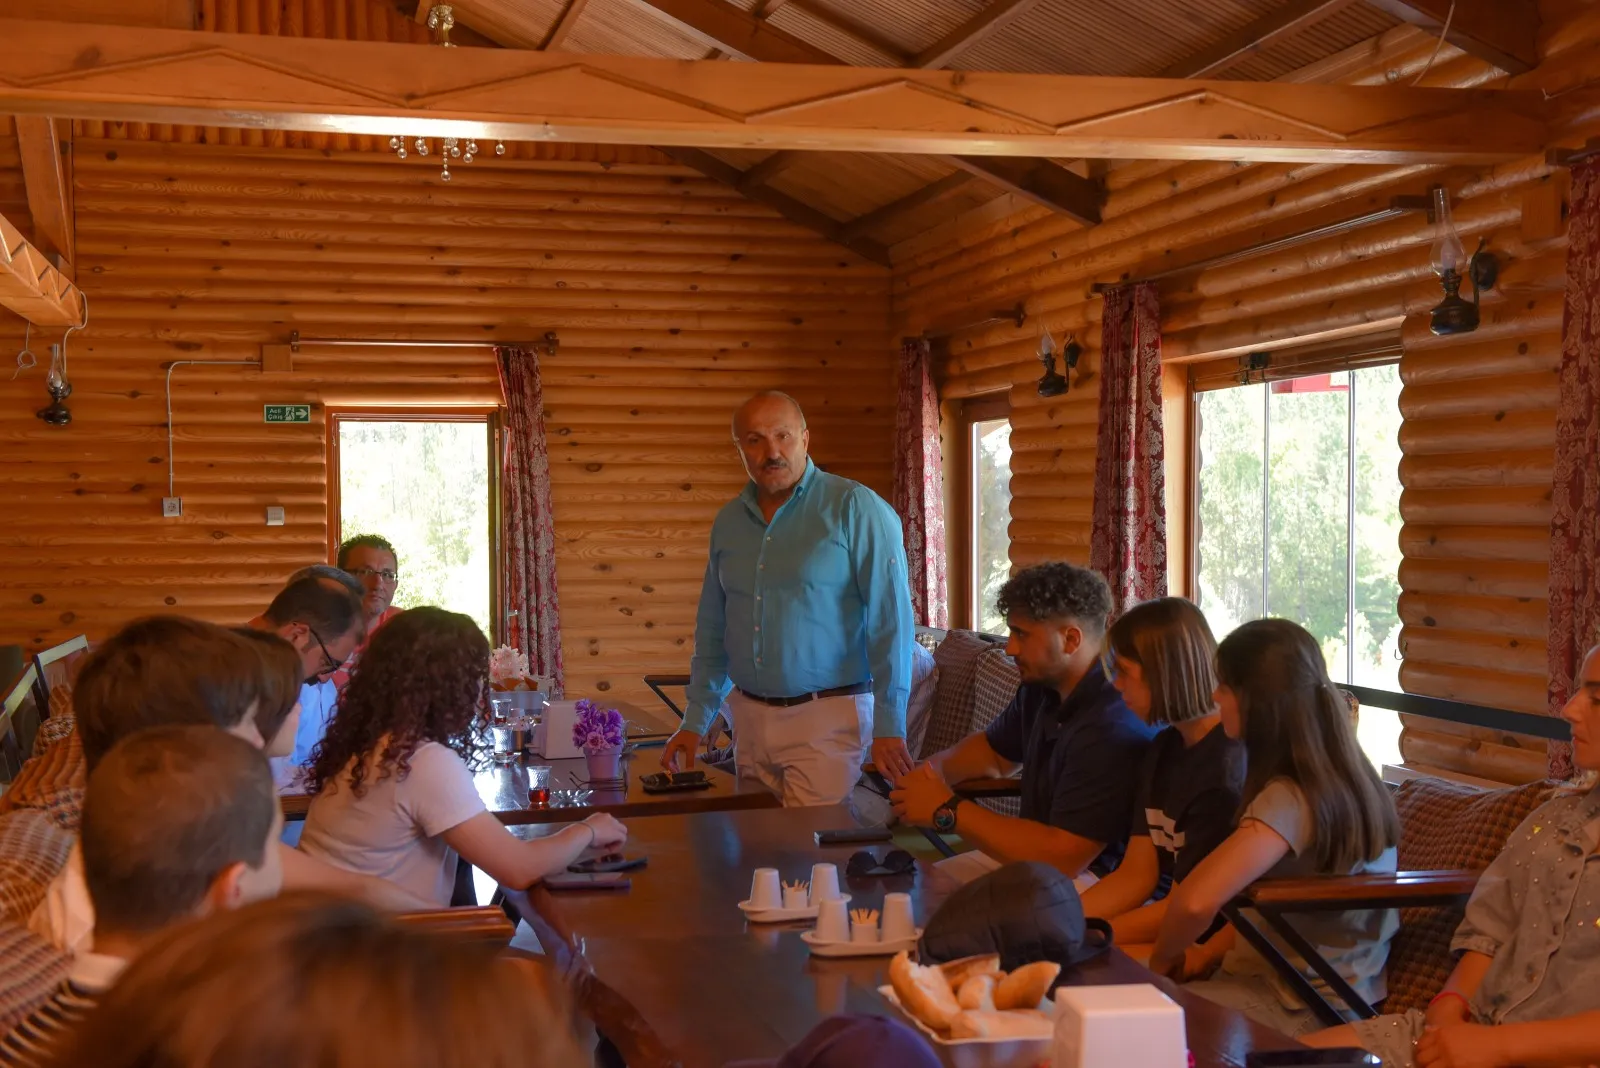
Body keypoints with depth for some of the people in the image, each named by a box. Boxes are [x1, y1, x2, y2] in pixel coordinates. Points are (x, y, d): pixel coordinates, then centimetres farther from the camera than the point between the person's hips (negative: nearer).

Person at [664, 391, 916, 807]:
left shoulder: (856, 509, -9)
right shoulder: (728, 521, 10)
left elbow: (890, 621, -12)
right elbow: (712, 629, 18)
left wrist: (889, 727, -16)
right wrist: (695, 721, 13)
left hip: (826, 717, -6)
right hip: (750, 717, 6)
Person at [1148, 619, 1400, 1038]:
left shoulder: (1291, 800, -25)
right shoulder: (1336, 778, 5)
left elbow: (1196, 901, -36)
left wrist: (1162, 958, -16)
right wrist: (1209, 952, 4)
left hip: (1306, 1008, -9)